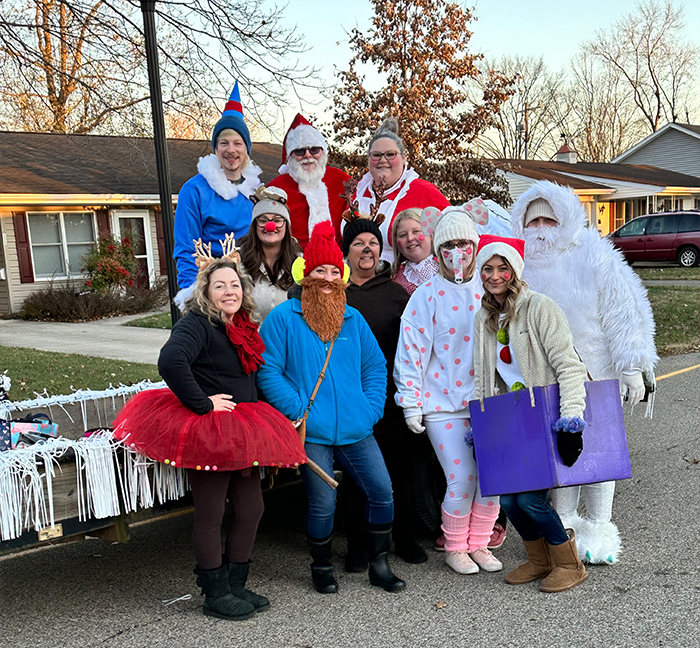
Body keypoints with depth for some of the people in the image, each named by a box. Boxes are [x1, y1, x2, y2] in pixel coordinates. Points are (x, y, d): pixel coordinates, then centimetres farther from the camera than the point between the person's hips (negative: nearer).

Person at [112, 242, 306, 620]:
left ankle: (235, 585, 29)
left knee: (251, 509, 13)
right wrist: (202, 403, -26)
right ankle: (215, 595, 20)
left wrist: (252, 422, 12)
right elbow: (170, 362, -33)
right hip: (206, 434, -8)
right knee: (210, 516, 5)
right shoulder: (197, 324, -14)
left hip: (240, 434, 8)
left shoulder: (243, 328, 12)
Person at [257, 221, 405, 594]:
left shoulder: (353, 319, 11)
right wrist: (298, 410, -13)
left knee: (382, 493, 5)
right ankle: (321, 567, 27)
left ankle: (379, 565, 24)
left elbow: (375, 367, 15)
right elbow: (268, 371, -7)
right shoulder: (283, 317, -3)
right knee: (322, 504, 1)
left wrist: (371, 409, 3)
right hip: (312, 433, -4)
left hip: (357, 431, 5)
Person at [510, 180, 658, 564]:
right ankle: (563, 524, 28)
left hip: (596, 373, -2)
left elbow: (622, 313, -9)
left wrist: (633, 369, -12)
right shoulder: (518, 265, 0)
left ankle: (599, 528, 23)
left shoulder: (595, 258, -9)